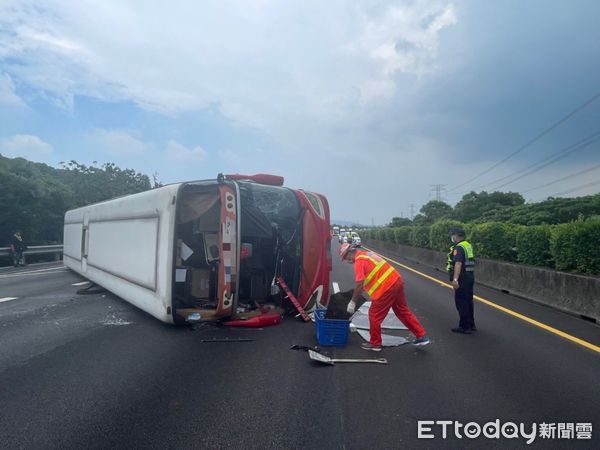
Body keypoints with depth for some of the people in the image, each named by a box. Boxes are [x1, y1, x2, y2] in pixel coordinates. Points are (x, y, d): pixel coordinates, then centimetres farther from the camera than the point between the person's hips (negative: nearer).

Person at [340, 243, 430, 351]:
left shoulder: (359, 261, -11)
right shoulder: (368, 254, 18)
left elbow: (359, 285, -15)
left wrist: (353, 302, -6)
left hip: (386, 288, -9)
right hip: (397, 280, 9)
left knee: (374, 315, 7)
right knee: (403, 311, 21)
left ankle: (375, 344, 20)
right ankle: (422, 336, 28)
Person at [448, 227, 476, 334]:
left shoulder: (459, 247, -16)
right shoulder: (468, 245, 13)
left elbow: (458, 264, -28)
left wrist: (455, 279, -34)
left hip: (462, 278, -9)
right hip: (470, 276, 9)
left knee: (461, 302, -2)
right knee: (468, 301, 17)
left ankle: (464, 327, 3)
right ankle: (471, 325, 27)